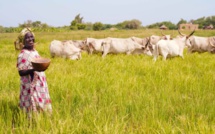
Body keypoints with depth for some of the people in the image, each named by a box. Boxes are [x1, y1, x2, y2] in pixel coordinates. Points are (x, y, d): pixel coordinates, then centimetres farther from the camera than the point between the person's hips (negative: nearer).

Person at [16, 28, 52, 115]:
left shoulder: (34, 51, 9)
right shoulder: (23, 55, -15)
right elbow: (21, 72, -20)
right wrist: (32, 70, -34)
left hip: (40, 86, 8)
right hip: (31, 87, -8)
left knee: (41, 105, 11)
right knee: (32, 107, -5)